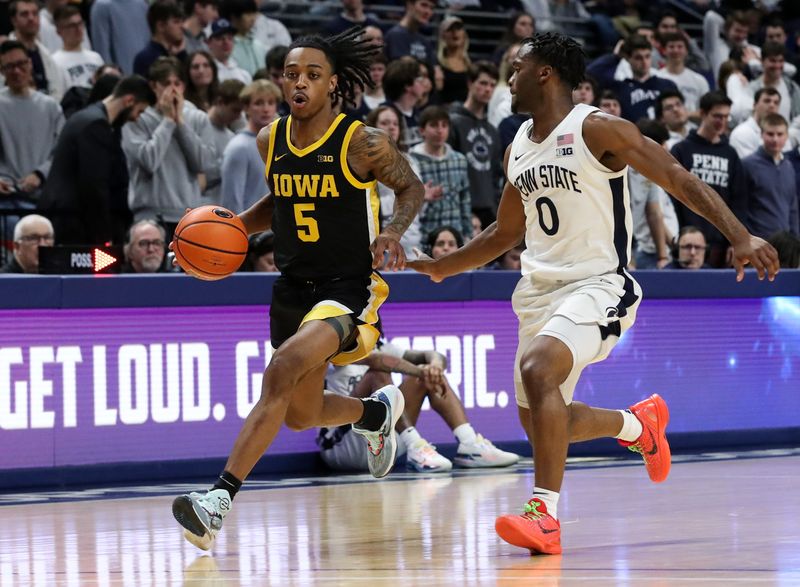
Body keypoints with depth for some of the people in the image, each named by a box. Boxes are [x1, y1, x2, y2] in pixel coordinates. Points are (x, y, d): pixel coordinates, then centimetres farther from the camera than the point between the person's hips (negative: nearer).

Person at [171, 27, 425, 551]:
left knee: (282, 372, -31)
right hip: (293, 287, 7)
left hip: (349, 289, -7)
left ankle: (221, 498, -34)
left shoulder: (362, 143, -13)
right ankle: (378, 412, 53)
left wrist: (392, 232, -17)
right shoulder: (271, 141, 3)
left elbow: (411, 188, 2)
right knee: (301, 413, 19)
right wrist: (237, 225, 3)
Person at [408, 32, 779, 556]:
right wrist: (439, 268, 28)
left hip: (597, 285, -8)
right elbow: (506, 233, 27)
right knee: (540, 422, 12)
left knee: (537, 368, -33)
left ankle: (546, 513, -30)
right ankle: (639, 423, 40)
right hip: (541, 290, 8)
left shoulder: (597, 130, -11)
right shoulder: (518, 150, 12)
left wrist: (740, 236, -27)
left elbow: (679, 179, -16)